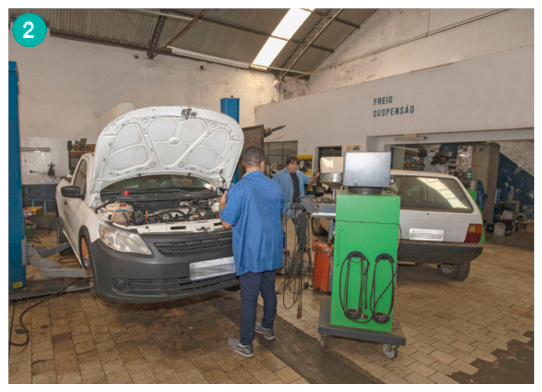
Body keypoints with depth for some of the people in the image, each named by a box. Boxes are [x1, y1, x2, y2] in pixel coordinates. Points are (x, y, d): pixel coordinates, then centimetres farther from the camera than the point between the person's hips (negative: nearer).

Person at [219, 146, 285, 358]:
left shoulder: (237, 190, -18)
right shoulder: (275, 187, 1)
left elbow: (227, 222, -13)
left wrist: (222, 204, 4)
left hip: (250, 254, -6)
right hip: (272, 251, 6)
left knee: (249, 298, 5)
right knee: (269, 290, 21)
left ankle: (245, 344, 19)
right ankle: (267, 328, 41)